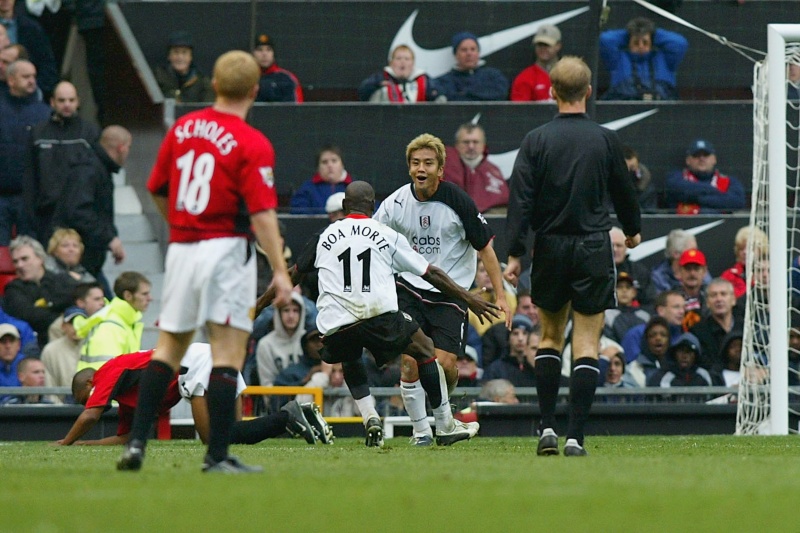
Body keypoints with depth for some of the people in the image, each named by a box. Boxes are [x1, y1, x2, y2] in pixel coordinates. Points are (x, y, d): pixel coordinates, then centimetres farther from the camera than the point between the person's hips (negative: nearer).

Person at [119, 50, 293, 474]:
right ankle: (217, 455, -4)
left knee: (169, 347, 14)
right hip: (226, 248, -5)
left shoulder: (182, 128, 5)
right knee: (228, 353, -2)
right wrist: (279, 271, -17)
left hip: (180, 248, 5)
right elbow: (262, 214, -17)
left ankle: (136, 442, 6)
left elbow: (157, 190, 14)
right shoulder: (252, 144, -11)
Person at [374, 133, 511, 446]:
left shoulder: (458, 202, -11)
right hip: (410, 289, 2)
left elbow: (485, 248, -3)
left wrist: (500, 296, -6)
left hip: (451, 293, -2)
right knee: (410, 360, -13)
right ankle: (420, 430, 3)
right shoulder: (396, 204, -5)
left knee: (444, 363, -12)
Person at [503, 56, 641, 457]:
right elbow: (623, 191, 11)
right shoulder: (605, 140, -2)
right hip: (593, 249, -1)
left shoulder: (536, 140, -4)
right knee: (586, 345, 0)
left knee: (550, 337, 17)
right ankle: (575, 436, -7)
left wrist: (514, 253, -6)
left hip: (551, 247, 1)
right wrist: (632, 229, 30)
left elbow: (520, 199, -8)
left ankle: (547, 428, 11)